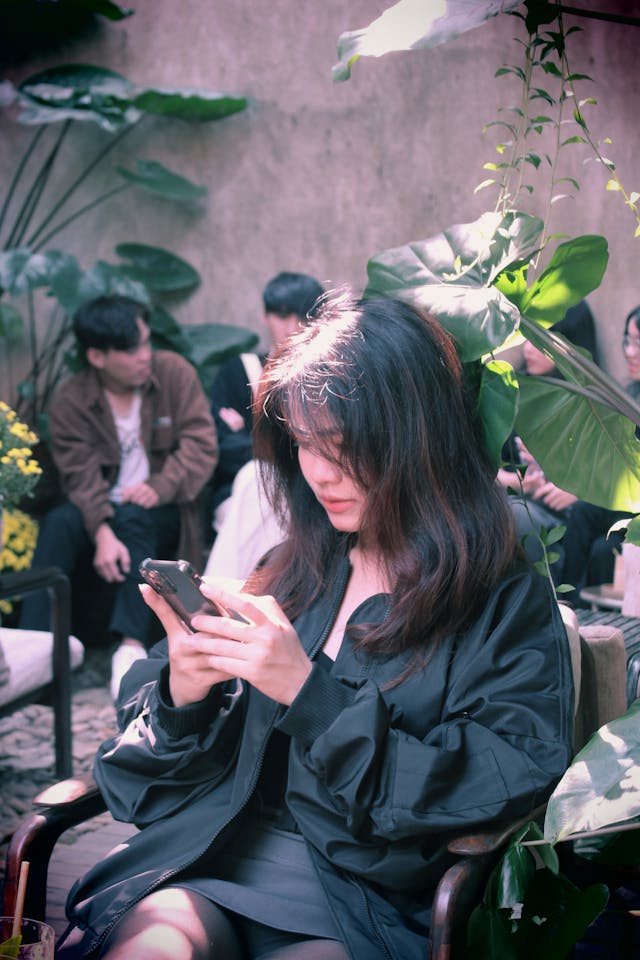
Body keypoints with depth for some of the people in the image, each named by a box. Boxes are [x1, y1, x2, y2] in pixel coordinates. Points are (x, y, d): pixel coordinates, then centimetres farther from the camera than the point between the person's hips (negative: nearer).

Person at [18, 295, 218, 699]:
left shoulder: (174, 371, -7)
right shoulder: (71, 400, -7)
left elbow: (201, 443, -12)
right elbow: (82, 477, -16)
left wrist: (161, 486, -29)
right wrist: (103, 533, -34)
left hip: (162, 510, -1)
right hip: (101, 510, 1)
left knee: (132, 516, -33)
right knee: (58, 523, -28)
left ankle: (131, 644, -38)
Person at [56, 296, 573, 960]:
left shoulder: (510, 604, 1)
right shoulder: (291, 571, 13)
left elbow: (494, 793, -12)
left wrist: (309, 693, -17)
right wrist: (180, 697, -9)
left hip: (373, 906, -3)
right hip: (212, 861, 3)